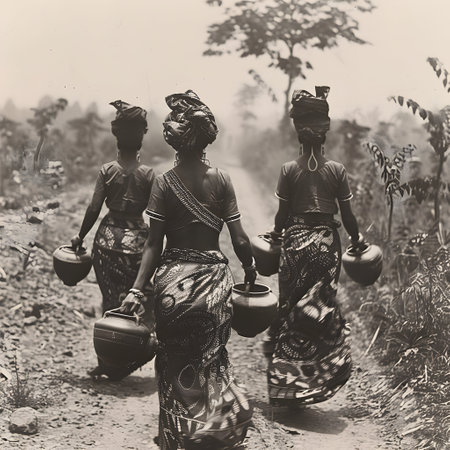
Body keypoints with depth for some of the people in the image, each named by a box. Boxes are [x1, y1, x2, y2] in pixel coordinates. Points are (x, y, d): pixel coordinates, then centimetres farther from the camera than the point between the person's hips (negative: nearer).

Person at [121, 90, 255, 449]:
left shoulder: (165, 183, -8)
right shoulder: (220, 180, -4)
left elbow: (154, 244, -11)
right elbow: (239, 239, -4)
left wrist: (137, 290, -10)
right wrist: (250, 270, 14)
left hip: (173, 278, -1)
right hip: (213, 276, 1)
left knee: (175, 361, 15)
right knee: (211, 358, 18)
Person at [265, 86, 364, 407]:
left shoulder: (290, 170, -6)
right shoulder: (337, 169, -4)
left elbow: (283, 213, -2)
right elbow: (347, 215, -3)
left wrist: (276, 234, 17)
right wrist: (357, 240, 14)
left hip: (296, 240, 0)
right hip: (327, 243, 0)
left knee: (291, 309, 10)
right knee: (322, 308, 10)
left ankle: (287, 384, 15)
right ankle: (317, 379, 13)